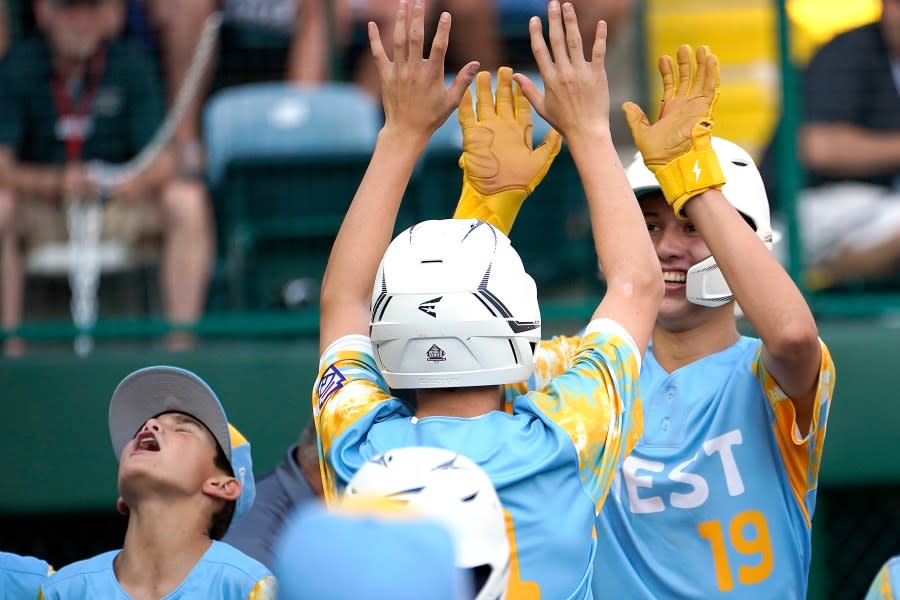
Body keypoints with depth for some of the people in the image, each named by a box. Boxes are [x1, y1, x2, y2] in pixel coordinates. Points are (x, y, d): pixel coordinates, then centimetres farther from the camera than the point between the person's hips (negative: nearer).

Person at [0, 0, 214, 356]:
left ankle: (180, 340, -22)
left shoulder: (129, 68, -5)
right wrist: (56, 183, -38)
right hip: (41, 213, -2)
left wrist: (139, 181, -34)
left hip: (118, 211, 2)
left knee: (188, 199, -23)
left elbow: (162, 162, -9)